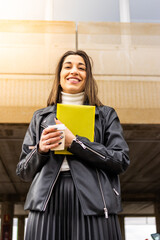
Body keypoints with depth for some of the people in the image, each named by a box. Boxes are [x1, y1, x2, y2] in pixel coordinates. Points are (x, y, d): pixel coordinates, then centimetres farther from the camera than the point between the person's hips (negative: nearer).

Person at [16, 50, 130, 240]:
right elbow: (23, 172, 16)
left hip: (92, 202, -1)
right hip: (47, 203, 1)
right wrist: (40, 150, -6)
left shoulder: (106, 114, 14)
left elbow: (122, 160, 0)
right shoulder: (40, 117, 18)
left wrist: (74, 142, -7)